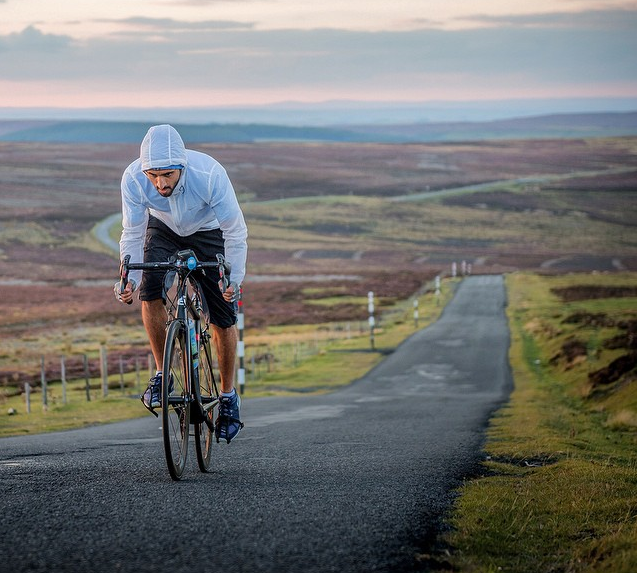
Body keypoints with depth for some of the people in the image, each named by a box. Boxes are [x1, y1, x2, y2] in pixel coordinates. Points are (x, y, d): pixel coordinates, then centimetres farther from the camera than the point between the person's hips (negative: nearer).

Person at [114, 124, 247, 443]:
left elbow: (235, 232, -29)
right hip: (163, 230, 1)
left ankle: (228, 395, 16)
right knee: (150, 290, -24)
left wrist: (234, 279, -38)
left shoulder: (209, 174, -38)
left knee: (223, 317, -4)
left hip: (208, 231, -1)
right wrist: (128, 279, -33)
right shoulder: (133, 179, -32)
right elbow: (132, 234, -19)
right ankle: (162, 373, -7)